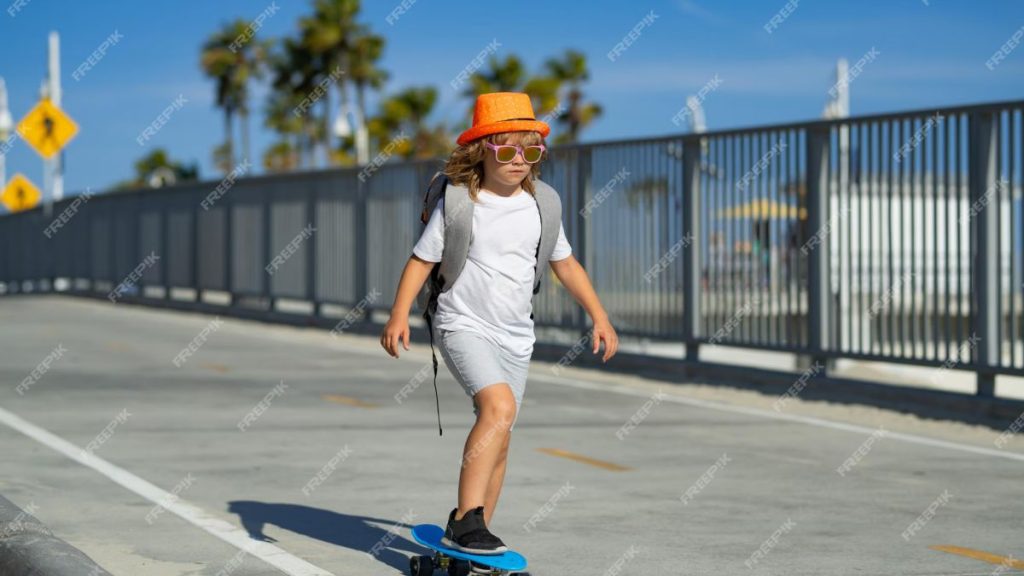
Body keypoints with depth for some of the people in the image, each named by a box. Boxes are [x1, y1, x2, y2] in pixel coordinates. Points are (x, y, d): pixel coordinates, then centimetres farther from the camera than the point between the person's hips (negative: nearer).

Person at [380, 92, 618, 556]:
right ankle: (465, 519, -27)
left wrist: (599, 317, 9)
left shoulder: (538, 206, 3)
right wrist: (399, 315, -15)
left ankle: (474, 536, 20)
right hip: (464, 326, -5)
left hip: (515, 336, 5)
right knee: (499, 406, -28)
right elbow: (421, 260, -5)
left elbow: (565, 264, 14)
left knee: (497, 440, 8)